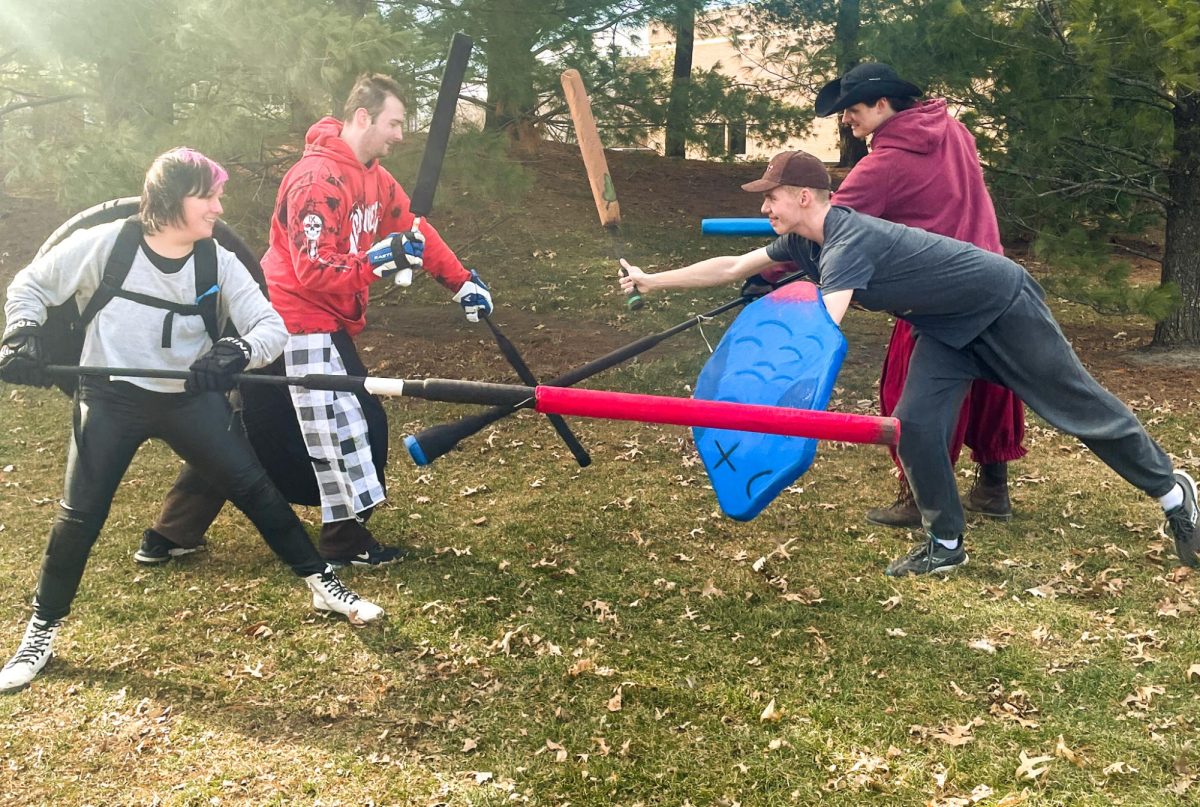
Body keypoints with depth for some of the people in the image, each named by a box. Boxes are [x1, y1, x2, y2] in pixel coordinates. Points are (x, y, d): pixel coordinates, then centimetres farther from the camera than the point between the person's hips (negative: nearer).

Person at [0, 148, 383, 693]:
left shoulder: (218, 263, -6)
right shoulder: (104, 244, -11)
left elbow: (271, 326, -13)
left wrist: (236, 354, -34)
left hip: (189, 399, 2)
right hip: (110, 398, -1)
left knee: (252, 487, -2)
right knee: (80, 514, -3)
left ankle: (321, 583, 13)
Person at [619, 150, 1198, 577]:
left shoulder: (849, 239, -32)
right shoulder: (802, 242, -4)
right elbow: (731, 267, 2)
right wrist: (652, 282, 1)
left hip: (1002, 304, -8)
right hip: (948, 328, 8)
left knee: (1080, 408, 4)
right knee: (916, 424, -4)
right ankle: (945, 544, 9)